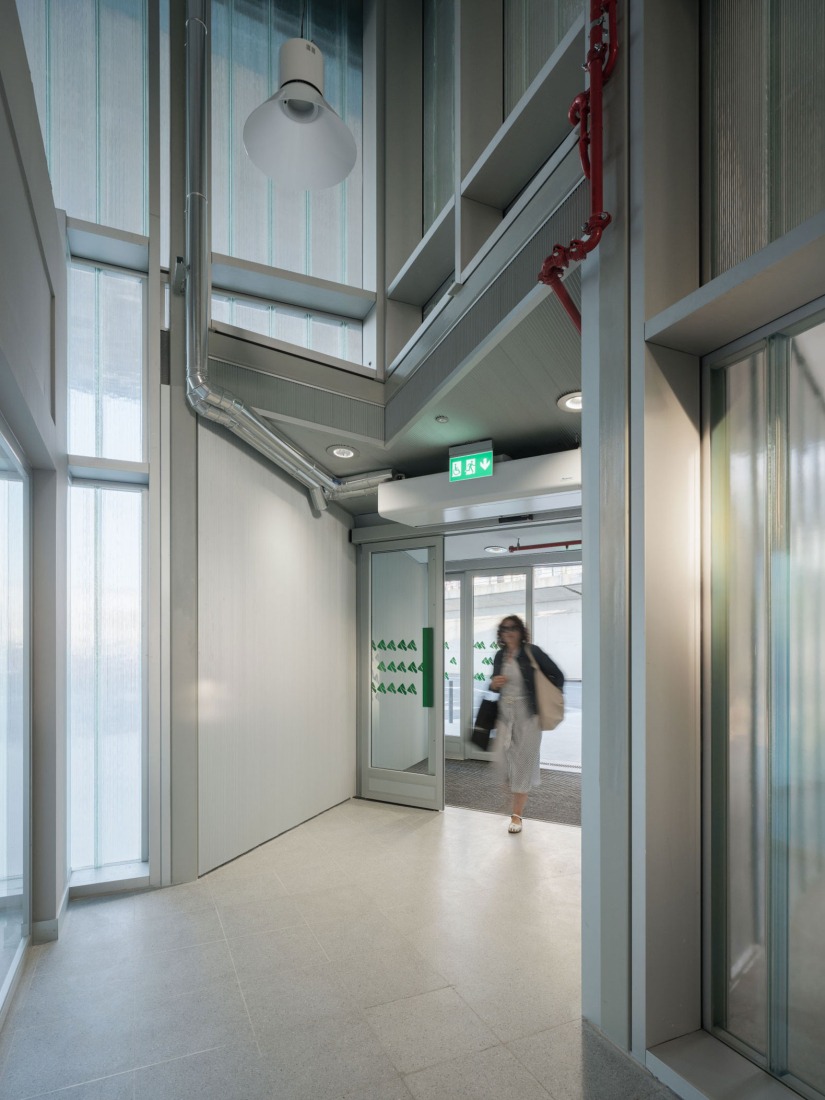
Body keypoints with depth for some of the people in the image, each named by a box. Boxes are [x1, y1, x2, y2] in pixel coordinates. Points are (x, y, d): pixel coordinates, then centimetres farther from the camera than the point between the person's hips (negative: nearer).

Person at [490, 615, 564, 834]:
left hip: (527, 714, -4)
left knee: (523, 761, 2)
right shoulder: (500, 656, 7)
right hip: (504, 713, 4)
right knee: (507, 761, 6)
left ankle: (517, 815, 12)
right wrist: (493, 684, -4)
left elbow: (557, 675, -3)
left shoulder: (532, 652, -8)